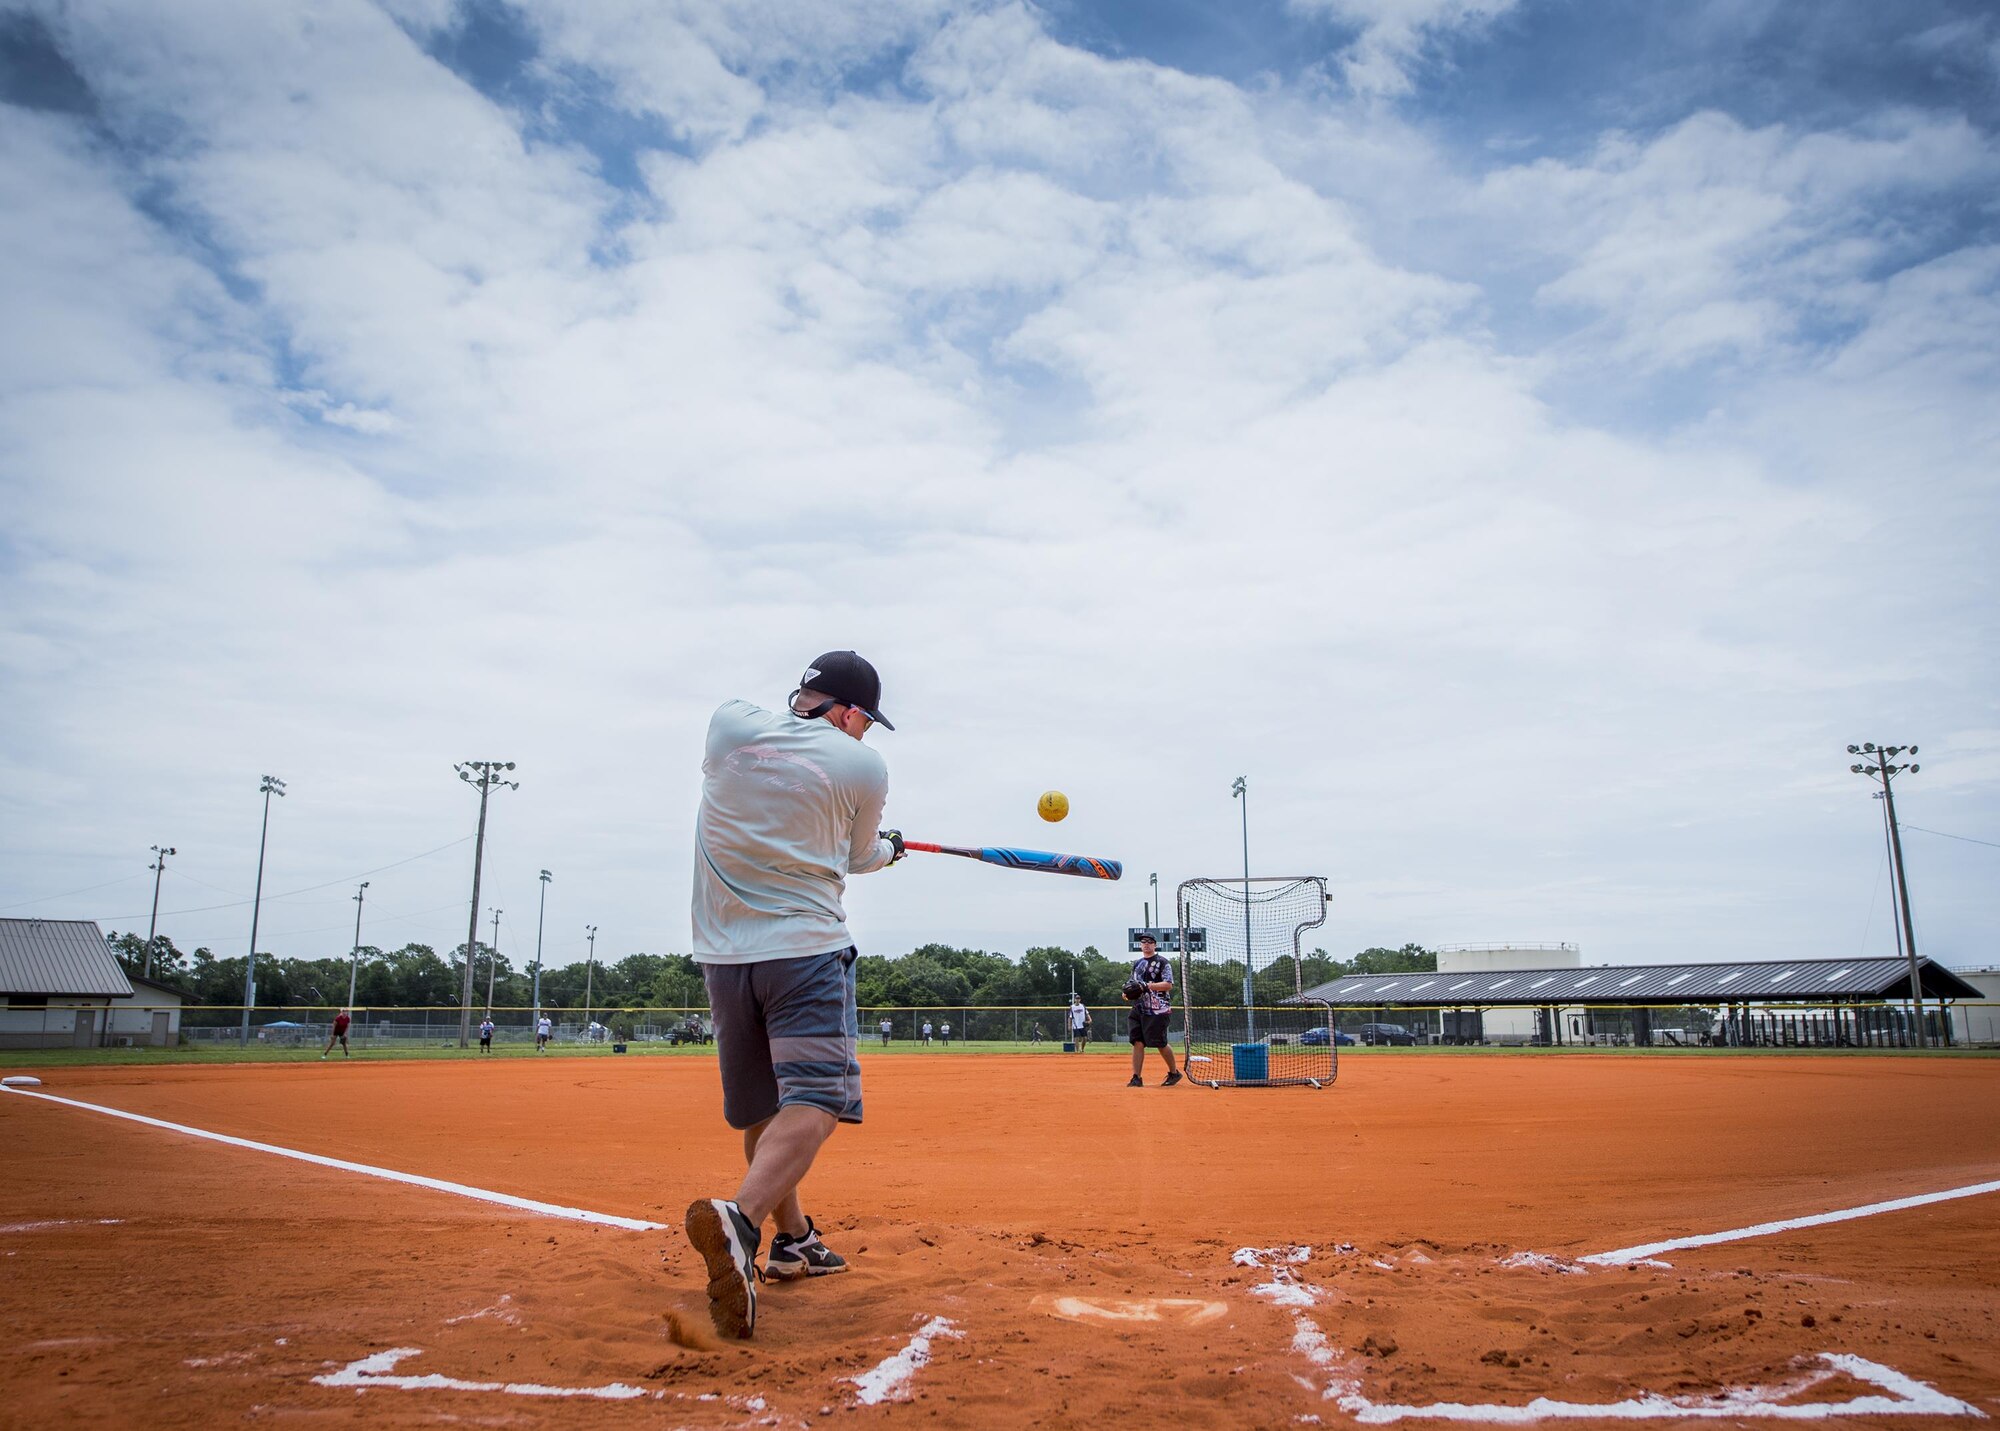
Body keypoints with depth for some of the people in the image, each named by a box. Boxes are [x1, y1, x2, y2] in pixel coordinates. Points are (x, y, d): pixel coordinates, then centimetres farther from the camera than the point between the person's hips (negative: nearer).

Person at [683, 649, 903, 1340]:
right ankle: (740, 1219, -34)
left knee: (764, 1106, 17)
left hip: (723, 950, 5)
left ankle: (793, 1240, 29)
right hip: (807, 947, -5)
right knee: (815, 1101, -10)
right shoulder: (862, 766, -2)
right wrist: (888, 847, 37)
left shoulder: (730, 722, 4)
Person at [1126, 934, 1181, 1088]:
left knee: (1160, 1043, -3)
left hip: (1156, 1010, -6)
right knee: (1137, 1043, -1)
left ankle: (1174, 1073, 15)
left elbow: (1168, 985, -13)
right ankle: (1136, 1078, 0)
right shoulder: (1136, 963, 18)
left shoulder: (1162, 963, -3)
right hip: (1138, 1009, 6)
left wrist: (1148, 985, -23)